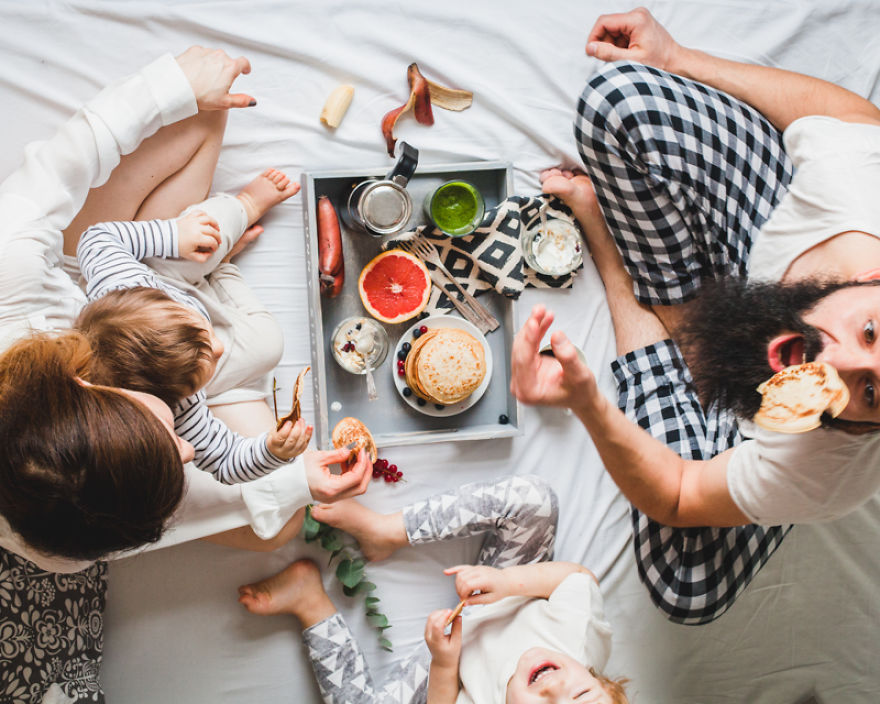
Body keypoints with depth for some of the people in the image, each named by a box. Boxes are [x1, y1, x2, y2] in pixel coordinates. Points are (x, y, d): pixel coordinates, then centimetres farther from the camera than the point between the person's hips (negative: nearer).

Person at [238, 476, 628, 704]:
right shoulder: (586, 643, -36)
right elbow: (579, 575, -19)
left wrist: (443, 662, -32)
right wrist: (509, 581, -33)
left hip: (463, 645, -4)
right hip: (506, 592, 4)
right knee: (533, 498, -25)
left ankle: (313, 603, 0)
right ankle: (386, 530, -14)